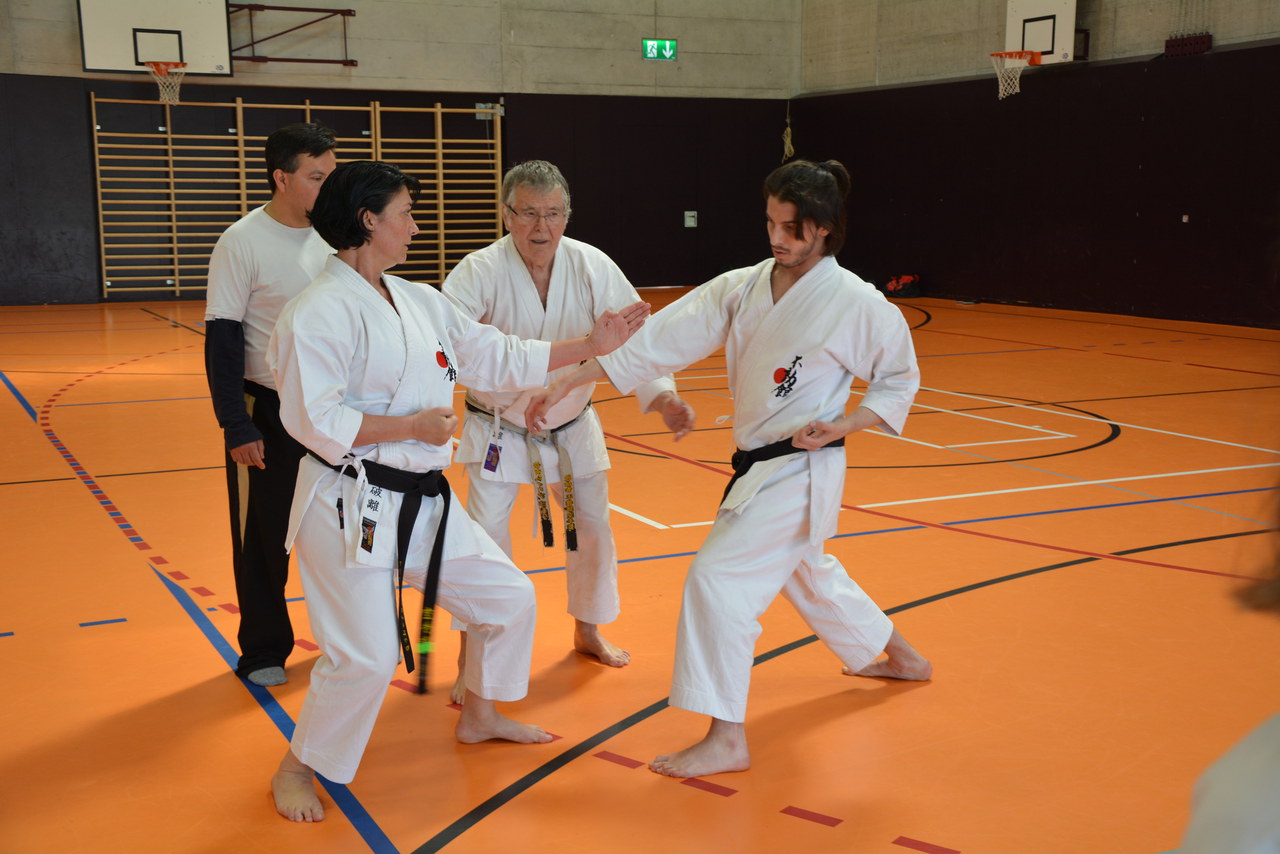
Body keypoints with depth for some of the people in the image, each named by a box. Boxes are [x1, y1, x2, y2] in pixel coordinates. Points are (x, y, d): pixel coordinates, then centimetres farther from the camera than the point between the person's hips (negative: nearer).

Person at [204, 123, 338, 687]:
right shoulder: (244, 242, -12)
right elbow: (222, 341, -11)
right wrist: (237, 427, -14)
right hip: (268, 412, -4)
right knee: (264, 537, 7)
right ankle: (264, 651, 24)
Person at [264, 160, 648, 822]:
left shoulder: (420, 302, 10)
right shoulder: (321, 311, -15)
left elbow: (499, 359, 13)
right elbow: (313, 418, -21)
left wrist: (592, 345, 8)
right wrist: (413, 426, -17)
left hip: (421, 501, 9)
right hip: (353, 508, -8)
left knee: (508, 597, 16)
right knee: (366, 657, -11)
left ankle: (478, 717, 40)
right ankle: (296, 768, 16)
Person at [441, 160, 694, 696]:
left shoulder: (593, 267, -14)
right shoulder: (480, 272, -22)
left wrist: (662, 396, -30)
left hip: (571, 428, 4)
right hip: (498, 430, -3)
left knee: (593, 528, 14)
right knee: (485, 537, -8)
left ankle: (587, 631, 39)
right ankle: (470, 661, 11)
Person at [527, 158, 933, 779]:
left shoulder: (855, 303, -16)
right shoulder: (741, 288, -2)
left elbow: (898, 378, -3)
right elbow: (660, 339, -7)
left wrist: (844, 425, -19)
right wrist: (566, 380, -13)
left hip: (801, 470, -8)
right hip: (758, 465, 8)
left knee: (718, 577, -15)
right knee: (807, 572, 26)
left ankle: (726, 739, -4)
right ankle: (900, 657, 52)